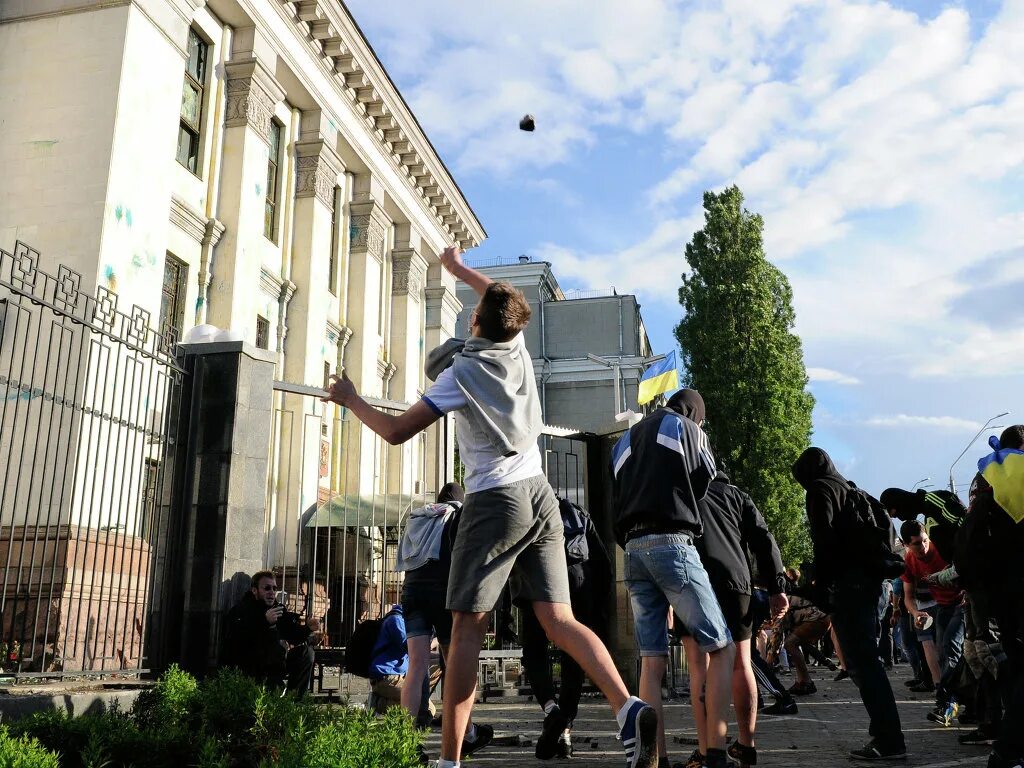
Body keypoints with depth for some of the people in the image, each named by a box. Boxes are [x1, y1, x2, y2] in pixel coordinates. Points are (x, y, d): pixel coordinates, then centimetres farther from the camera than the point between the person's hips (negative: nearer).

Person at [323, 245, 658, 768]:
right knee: (559, 622, 2)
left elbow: (397, 431, -4)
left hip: (495, 501, -6)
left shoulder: (461, 372, -7)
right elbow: (504, 301, 33)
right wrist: (458, 267, 45)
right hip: (541, 495, 6)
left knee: (467, 629, -2)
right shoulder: (517, 347, 9)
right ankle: (628, 708, -16)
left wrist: (350, 399, 12)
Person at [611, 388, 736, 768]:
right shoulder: (686, 427, 8)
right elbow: (704, 482, 5)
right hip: (672, 543, -6)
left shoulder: (625, 440, 26)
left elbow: (613, 499, 19)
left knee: (651, 661, 4)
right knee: (722, 648, 1)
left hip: (632, 549, 6)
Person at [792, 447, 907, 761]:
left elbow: (824, 538, -13)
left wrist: (821, 584, -10)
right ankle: (885, 734, 13)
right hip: (867, 579, 9)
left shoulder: (821, 489, -1)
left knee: (861, 661, -9)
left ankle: (889, 740, -11)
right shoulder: (849, 490, 25)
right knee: (864, 659, 12)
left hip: (846, 583, -9)